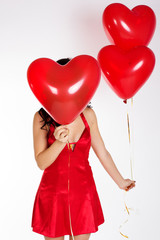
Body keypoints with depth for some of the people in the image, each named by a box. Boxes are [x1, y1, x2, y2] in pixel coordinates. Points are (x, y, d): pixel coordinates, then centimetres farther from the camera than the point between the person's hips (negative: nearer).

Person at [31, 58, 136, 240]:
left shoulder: (88, 115, -3)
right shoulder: (42, 118, -11)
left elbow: (102, 152, 7)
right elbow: (41, 163, -14)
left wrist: (120, 181, 15)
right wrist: (60, 142, -31)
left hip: (83, 192, 2)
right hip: (53, 194, -2)